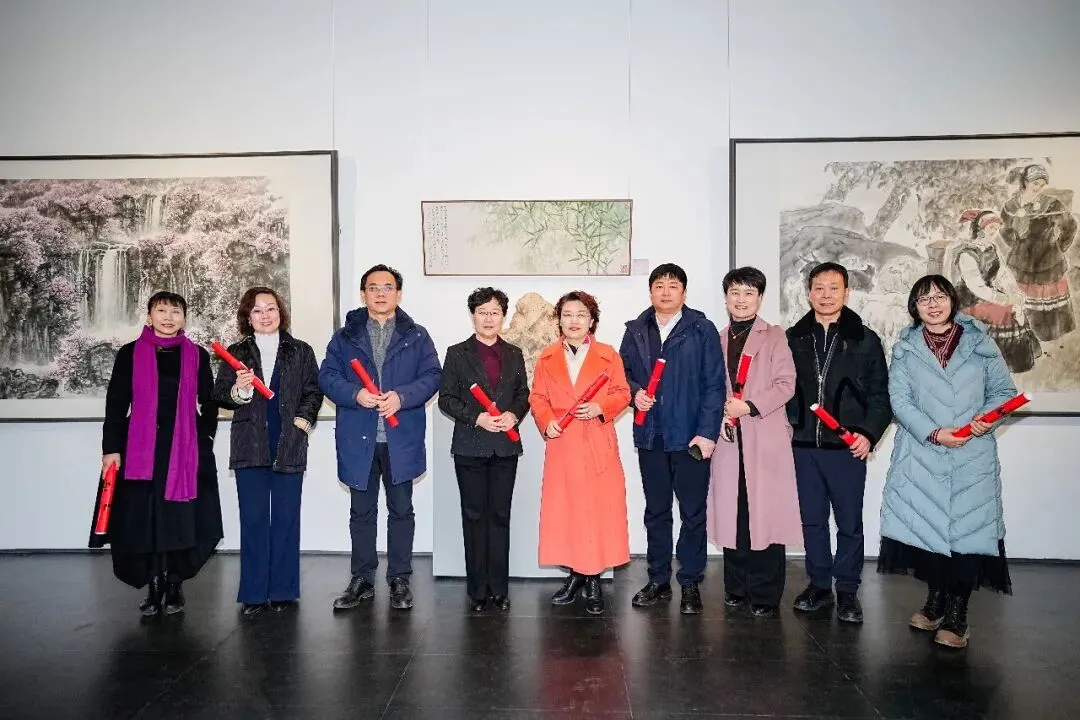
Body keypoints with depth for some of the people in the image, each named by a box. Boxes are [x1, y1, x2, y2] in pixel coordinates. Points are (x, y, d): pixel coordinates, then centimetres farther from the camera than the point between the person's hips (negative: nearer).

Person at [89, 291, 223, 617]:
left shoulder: (197, 356, 8)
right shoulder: (130, 354, 5)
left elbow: (209, 405, 11)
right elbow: (116, 404, 3)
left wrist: (204, 438, -1)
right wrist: (111, 448, -3)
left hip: (186, 450, 0)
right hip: (140, 449, 0)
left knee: (180, 518, -1)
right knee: (144, 518, 0)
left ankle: (175, 585, 12)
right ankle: (154, 587, 12)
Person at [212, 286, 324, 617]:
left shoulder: (301, 351, 9)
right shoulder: (236, 353, 9)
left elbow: (314, 391, 8)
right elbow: (219, 395, 7)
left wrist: (303, 420, -6)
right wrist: (237, 391, -14)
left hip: (289, 445, 0)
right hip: (250, 447, 0)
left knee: (286, 519, 4)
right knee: (253, 519, 2)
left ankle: (283, 590, 13)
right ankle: (254, 593, 10)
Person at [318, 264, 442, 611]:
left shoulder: (417, 336, 5)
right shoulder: (345, 336, 8)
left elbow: (432, 375, -2)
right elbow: (327, 376, 1)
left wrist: (402, 396, -19)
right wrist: (355, 394, -18)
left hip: (401, 438, -1)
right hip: (358, 438, 1)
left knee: (401, 510, 7)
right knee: (361, 512, 11)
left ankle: (399, 580, 20)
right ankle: (362, 580, 23)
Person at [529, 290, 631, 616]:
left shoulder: (608, 355, 3)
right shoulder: (547, 357, 7)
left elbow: (622, 393, 4)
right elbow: (537, 397, 9)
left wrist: (599, 407, -13)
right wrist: (546, 421, -9)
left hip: (598, 444, -1)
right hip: (561, 444, 2)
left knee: (600, 508, 0)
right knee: (563, 509, 5)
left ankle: (594, 580, 12)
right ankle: (575, 573, 20)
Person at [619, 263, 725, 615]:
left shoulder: (702, 330, -2)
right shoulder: (636, 330, 9)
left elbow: (714, 384, -6)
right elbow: (623, 372, 14)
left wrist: (707, 432, -12)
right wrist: (634, 392, -8)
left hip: (691, 436, -3)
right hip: (650, 435, 4)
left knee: (693, 512, 5)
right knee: (656, 511, 13)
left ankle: (690, 583, 18)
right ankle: (658, 579, 25)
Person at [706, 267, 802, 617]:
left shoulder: (774, 336, 4)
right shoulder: (718, 340, 16)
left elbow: (786, 384, -5)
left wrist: (749, 406, -14)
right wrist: (719, 412, -4)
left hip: (765, 439, -3)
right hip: (729, 437, 4)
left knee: (766, 513, -3)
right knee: (732, 513, 6)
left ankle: (765, 594, 7)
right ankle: (737, 587, 18)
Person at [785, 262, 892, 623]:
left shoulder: (865, 340, 1)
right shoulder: (794, 338, 7)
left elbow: (880, 394, 0)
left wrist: (868, 433, -11)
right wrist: (787, 425, -2)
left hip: (847, 446, -2)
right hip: (804, 445, 2)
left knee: (850, 522, 6)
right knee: (812, 519, 11)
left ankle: (847, 590, 20)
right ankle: (819, 584, 25)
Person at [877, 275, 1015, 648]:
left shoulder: (979, 343, 7)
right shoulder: (905, 349, 7)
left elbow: (1004, 390, 8)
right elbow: (899, 399, -2)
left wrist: (987, 417, -12)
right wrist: (933, 432, -15)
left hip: (972, 456, -1)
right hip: (921, 455, 1)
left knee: (967, 528, -2)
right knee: (926, 525, 3)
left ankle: (957, 615, 10)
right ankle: (935, 600, 23)